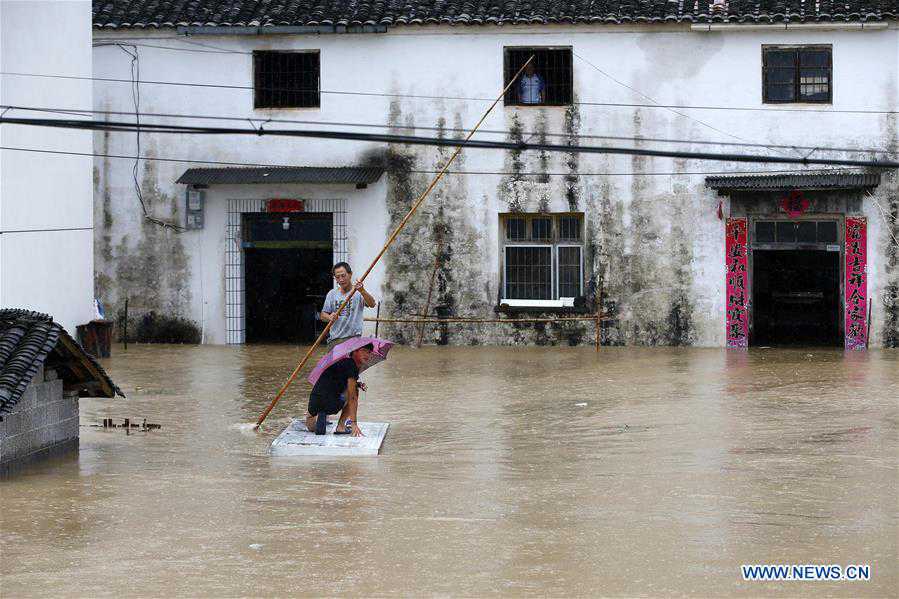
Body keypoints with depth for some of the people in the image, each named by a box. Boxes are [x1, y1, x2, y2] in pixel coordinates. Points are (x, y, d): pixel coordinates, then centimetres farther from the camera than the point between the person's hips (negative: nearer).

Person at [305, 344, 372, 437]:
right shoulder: (351, 365, -9)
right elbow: (351, 397, -14)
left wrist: (356, 385, 16)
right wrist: (354, 423, -17)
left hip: (314, 403, 9)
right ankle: (341, 427, 7)